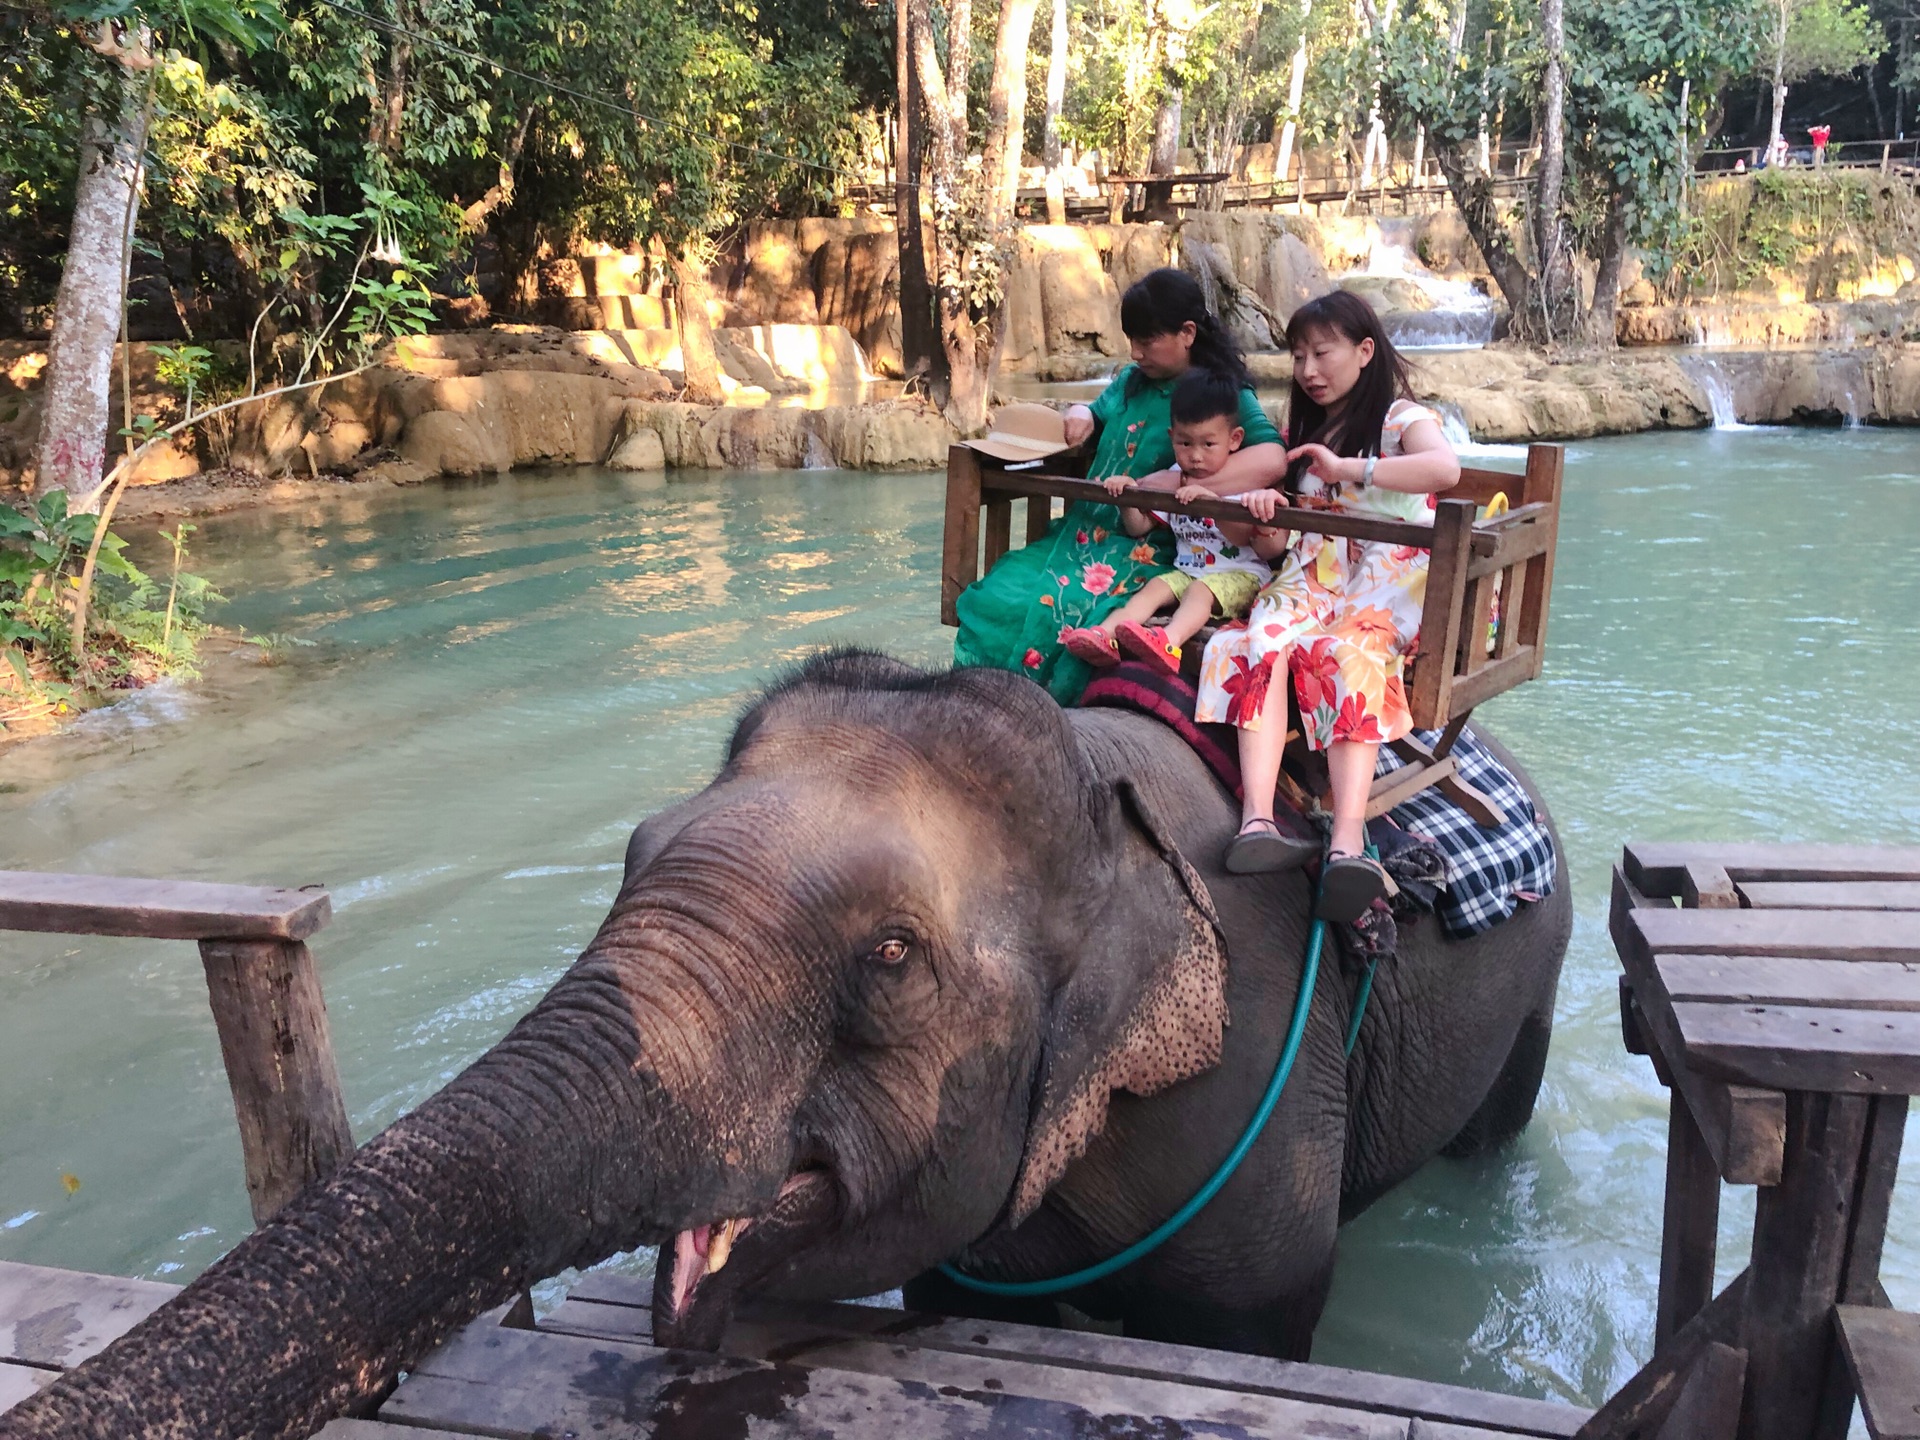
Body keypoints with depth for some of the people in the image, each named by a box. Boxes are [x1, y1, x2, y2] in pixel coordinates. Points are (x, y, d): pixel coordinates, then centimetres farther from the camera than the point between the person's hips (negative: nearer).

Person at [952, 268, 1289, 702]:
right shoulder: (1132, 381, 17)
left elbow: (1272, 458, -22)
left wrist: (1173, 483, -28)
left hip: (1145, 551, -6)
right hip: (1082, 532, 6)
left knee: (1063, 611, -32)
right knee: (991, 599, -17)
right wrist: (1081, 416, 11)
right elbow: (1099, 415, 39)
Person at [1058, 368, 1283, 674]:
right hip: (1186, 570, 6)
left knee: (1200, 590, -32)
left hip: (1240, 573, -6)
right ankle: (1104, 636, -41)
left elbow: (1243, 537, -22)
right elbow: (1138, 527, 12)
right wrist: (1127, 496, -9)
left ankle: (1168, 642, -62)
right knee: (1155, 587, -19)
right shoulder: (1172, 482, 9)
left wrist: (1211, 500, -37)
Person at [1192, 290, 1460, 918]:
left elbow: (1445, 468, -17)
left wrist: (1349, 469, -22)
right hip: (1307, 578, 5)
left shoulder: (1402, 419, 7)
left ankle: (1347, 842, -50)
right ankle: (1257, 819, -46)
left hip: (1386, 585, -4)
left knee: (1349, 656, -37)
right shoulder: (1302, 428, 28)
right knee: (1259, 643, -30)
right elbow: (1280, 528, 27)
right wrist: (1259, 499, 2)